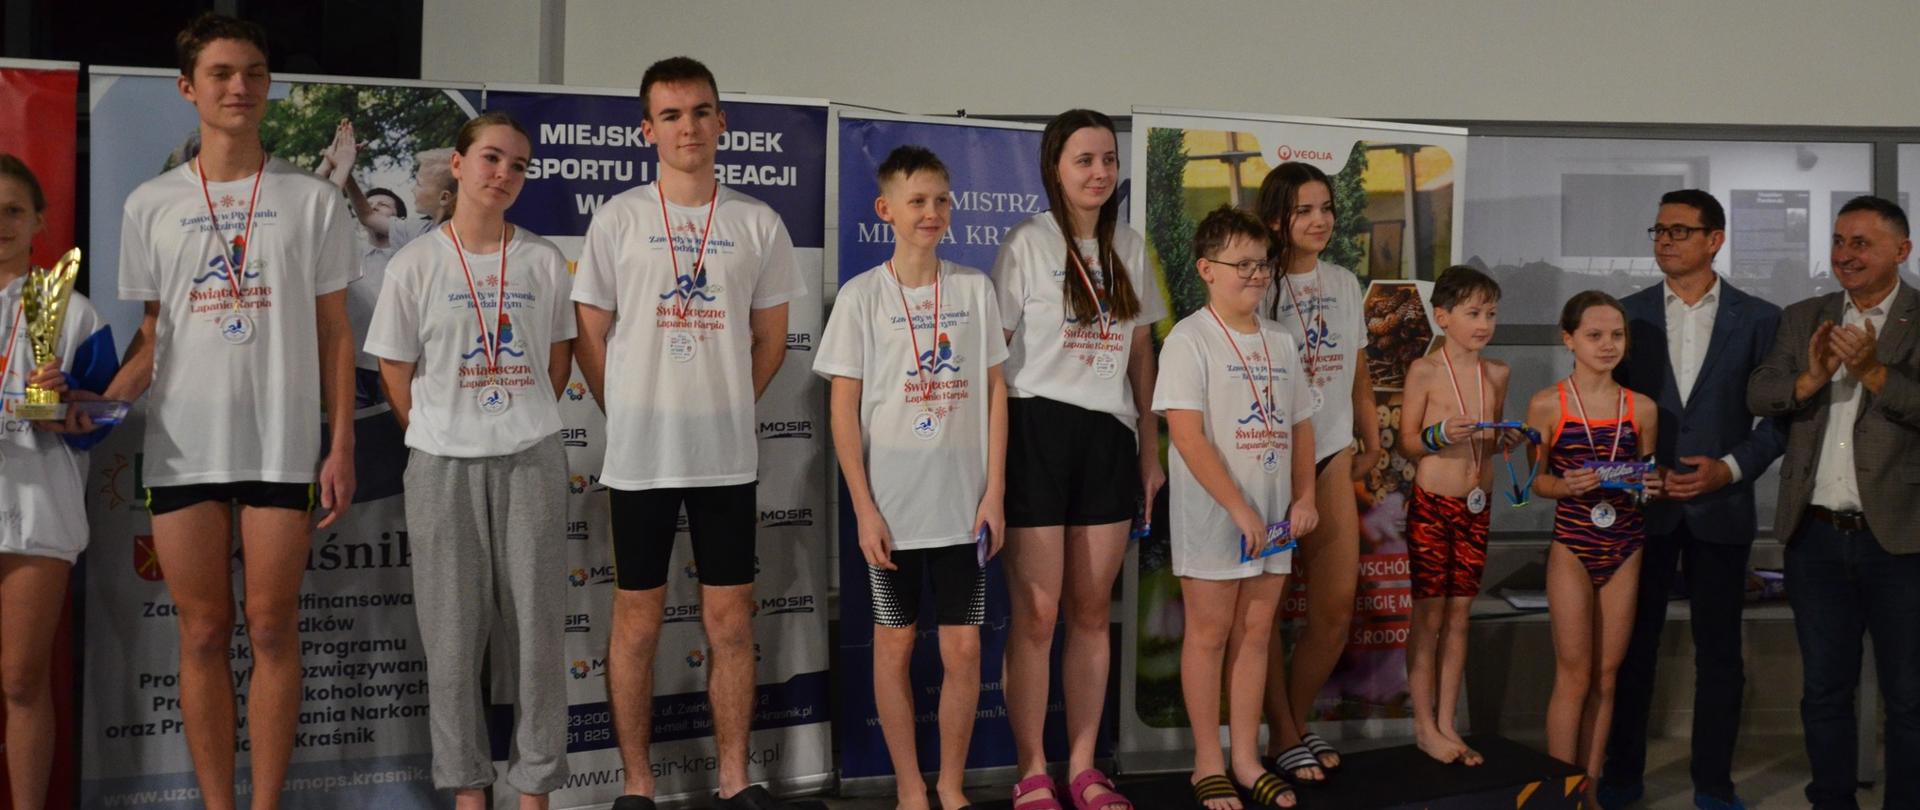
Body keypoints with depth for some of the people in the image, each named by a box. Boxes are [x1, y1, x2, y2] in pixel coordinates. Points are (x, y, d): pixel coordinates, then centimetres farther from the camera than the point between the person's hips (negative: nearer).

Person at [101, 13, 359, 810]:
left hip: (283, 443, -1)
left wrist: (341, 447, -3)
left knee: (271, 630, 2)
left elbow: (333, 332, 4)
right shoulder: (150, 205, 7)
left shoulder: (311, 200, 3)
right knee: (203, 634, 5)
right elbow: (153, 334, 10)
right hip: (182, 445, 2)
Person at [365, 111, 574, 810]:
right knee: (453, 630, 5)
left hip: (531, 462, 1)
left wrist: (524, 424, 9)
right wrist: (444, 437, 5)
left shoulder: (545, 262, 3)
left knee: (536, 625, 4)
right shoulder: (416, 265, -2)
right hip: (443, 464, -1)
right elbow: (397, 374, 3)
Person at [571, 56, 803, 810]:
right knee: (637, 621, 6)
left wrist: (723, 407, 9)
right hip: (639, 455, -1)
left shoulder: (759, 224, 3)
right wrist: (633, 416, 6)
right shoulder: (618, 218, -1)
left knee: (731, 622, 7)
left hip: (727, 455, 1)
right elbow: (590, 337, 4)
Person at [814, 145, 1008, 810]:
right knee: (895, 644, 8)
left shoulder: (975, 289, 4)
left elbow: (995, 393, 6)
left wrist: (994, 493, 0)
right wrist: (864, 510, -8)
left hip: (963, 502, 2)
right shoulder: (862, 296, -3)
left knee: (963, 649, 4)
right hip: (892, 505, -2)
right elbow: (844, 411, -3)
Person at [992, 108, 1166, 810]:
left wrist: (1150, 447, 14)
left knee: (1092, 612, 9)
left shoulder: (1129, 247, 12)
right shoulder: (1027, 244, -4)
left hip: (1108, 436, 5)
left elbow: (1141, 351, 16)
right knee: (1036, 615, -2)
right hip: (1037, 432, -5)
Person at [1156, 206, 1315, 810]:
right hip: (1211, 516, -6)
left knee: (1255, 632, 11)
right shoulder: (1190, 339, -10)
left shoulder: (1279, 343, 12)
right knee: (1210, 634, 3)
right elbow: (1187, 434, -17)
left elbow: (1300, 424, 17)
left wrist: (1304, 496, 5)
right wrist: (1238, 509, -20)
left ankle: (1246, 758, 20)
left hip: (1272, 518, 6)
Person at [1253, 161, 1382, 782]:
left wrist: (1371, 444, 16)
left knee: (1337, 608, 5)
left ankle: (1298, 722, 22)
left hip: (1330, 456, 6)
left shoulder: (1345, 284, 11)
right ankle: (1282, 736, 16)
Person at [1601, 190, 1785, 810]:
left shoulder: (1758, 319, 1)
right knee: (1632, 645, 8)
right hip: (1642, 504, 1)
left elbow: (1779, 415, 1)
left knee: (1719, 652, 7)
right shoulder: (1628, 313, 4)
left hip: (1720, 507, -1)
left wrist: (1731, 467, -11)